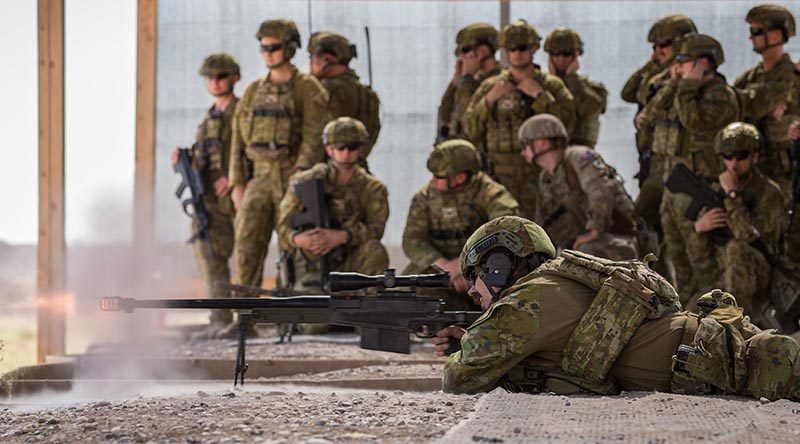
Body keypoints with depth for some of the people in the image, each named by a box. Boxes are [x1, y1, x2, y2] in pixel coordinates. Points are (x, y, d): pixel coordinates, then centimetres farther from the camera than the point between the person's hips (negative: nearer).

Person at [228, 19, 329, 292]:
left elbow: (314, 137, -13)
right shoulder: (254, 91, 14)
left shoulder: (308, 88, -3)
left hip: (293, 176, -4)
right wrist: (237, 183, 7)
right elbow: (239, 138, 15)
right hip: (261, 177, 4)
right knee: (247, 244, -8)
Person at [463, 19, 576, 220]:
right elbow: (470, 129, 5)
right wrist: (489, 100, -8)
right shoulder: (490, 87, 10)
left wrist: (540, 95, -12)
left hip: (539, 177, -1)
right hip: (500, 179, 1)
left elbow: (566, 123, -7)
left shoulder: (551, 85, 6)